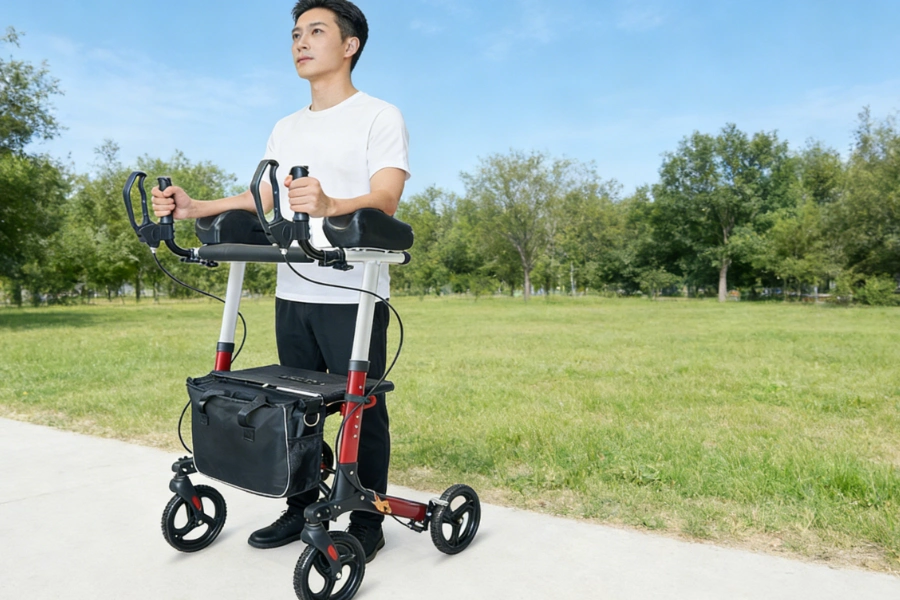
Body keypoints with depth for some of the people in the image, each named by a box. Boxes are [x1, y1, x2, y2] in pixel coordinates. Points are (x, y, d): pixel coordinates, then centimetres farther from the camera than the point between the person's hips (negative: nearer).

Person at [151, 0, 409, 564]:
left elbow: (385, 200, -17)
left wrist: (330, 206, -36)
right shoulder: (286, 129, 20)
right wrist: (195, 208, 6)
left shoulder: (380, 116, -2)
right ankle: (301, 509, 28)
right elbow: (263, 199, 19)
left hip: (353, 294, -6)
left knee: (361, 409, -1)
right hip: (292, 293, 7)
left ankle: (367, 524, 14)